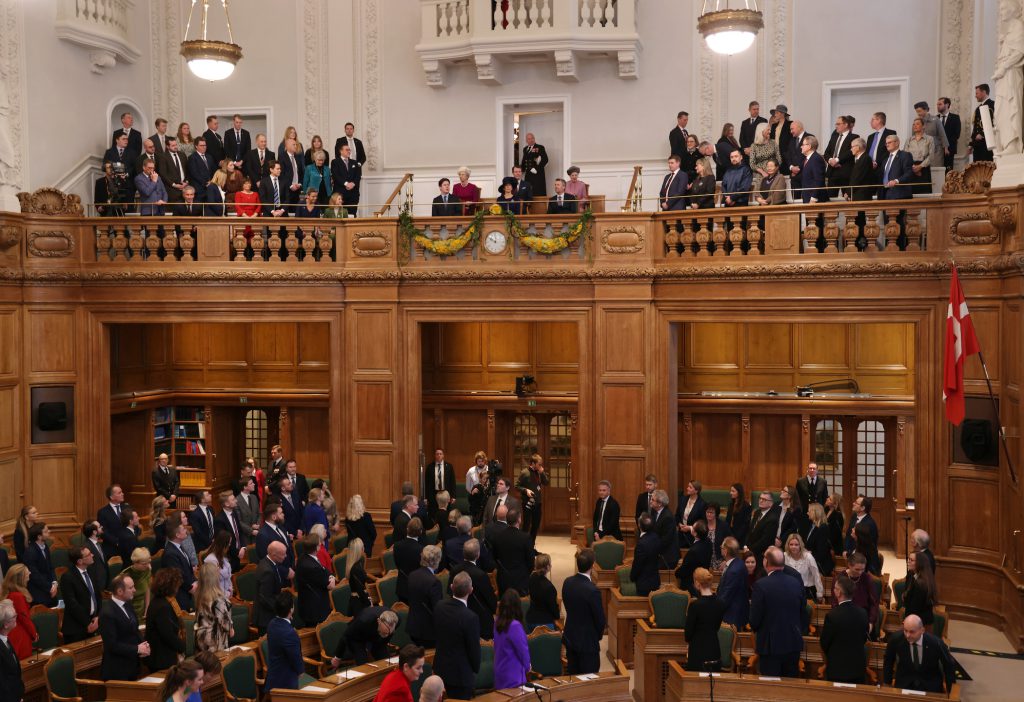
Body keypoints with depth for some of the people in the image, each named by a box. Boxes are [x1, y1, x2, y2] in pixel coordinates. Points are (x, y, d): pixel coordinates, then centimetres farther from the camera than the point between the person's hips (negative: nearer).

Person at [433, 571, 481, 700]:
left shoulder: (439, 606, -9)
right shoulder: (470, 618, -29)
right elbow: (474, 648, -18)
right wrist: (476, 668, 2)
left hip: (440, 668, 7)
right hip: (460, 673, -6)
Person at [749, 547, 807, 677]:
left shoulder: (761, 585, -16)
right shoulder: (797, 584, -1)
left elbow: (754, 620, -12)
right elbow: (803, 615, 7)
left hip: (770, 645, -5)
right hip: (794, 644, 5)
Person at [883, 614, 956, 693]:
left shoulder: (935, 643, -22)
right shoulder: (896, 638, -18)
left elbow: (949, 665, -3)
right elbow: (888, 661, 2)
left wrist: (948, 689, 3)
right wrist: (887, 682, 4)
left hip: (930, 684, 0)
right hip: (904, 682, 0)